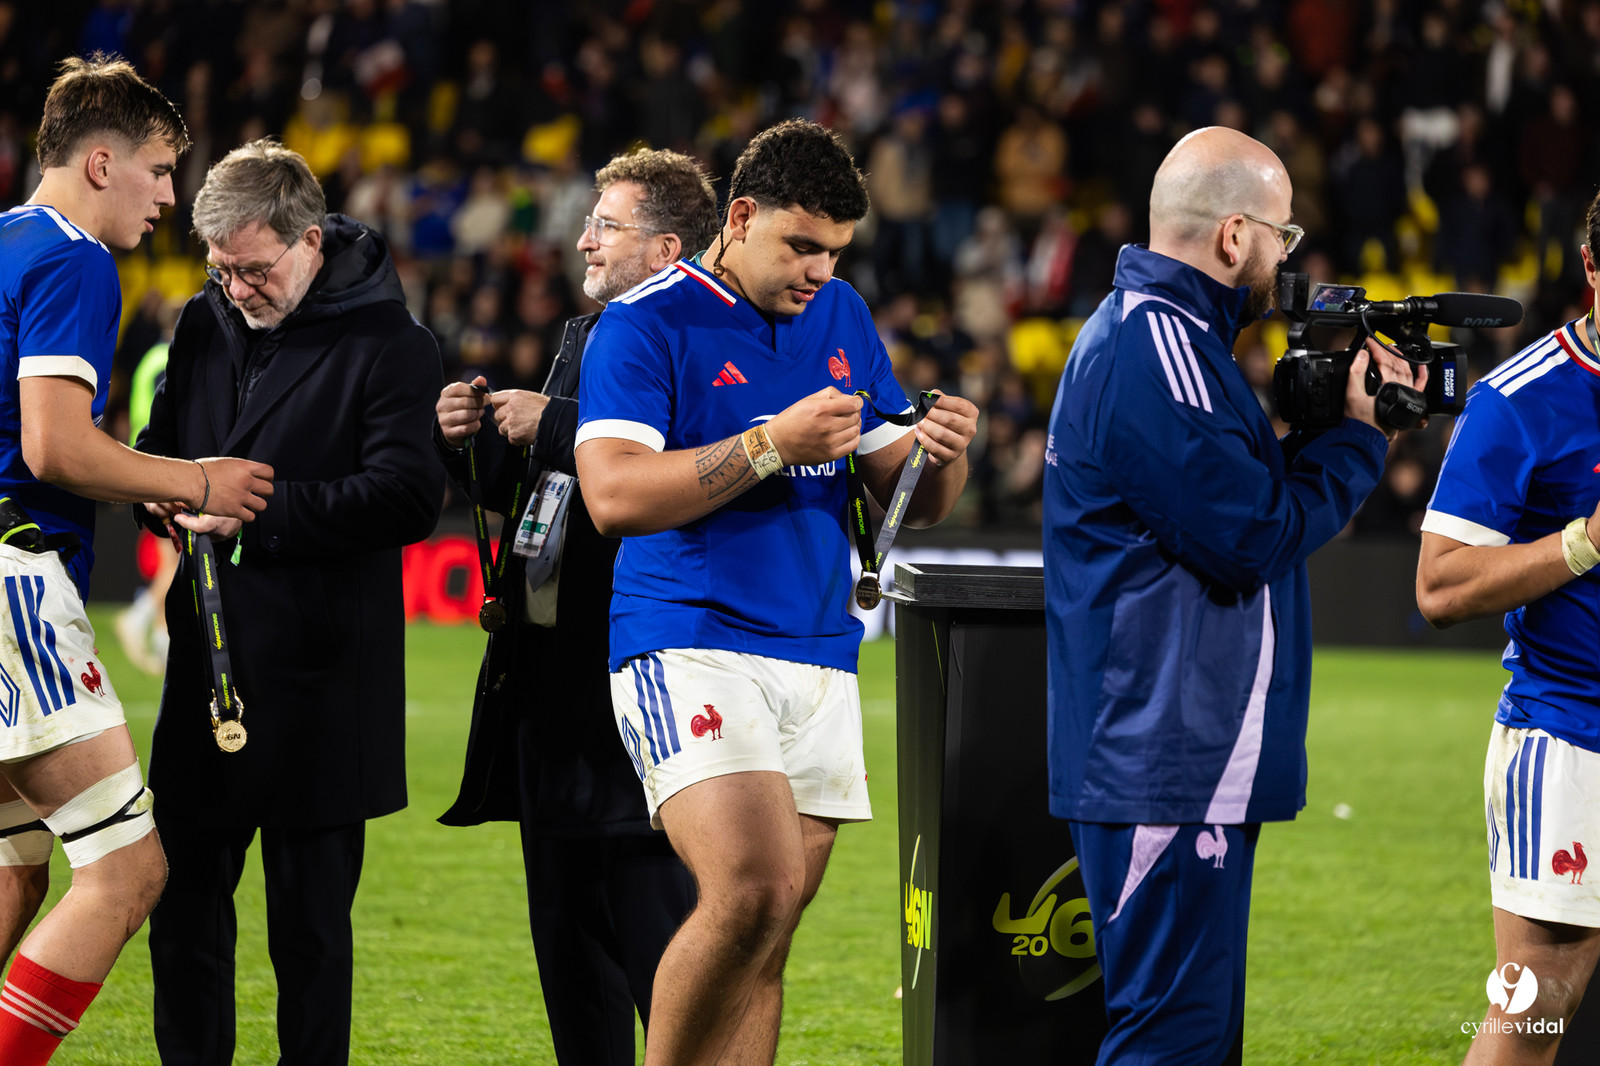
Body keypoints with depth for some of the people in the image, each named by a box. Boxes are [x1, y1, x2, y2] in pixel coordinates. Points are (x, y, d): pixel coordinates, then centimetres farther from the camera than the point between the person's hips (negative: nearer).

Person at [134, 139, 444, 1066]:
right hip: (206, 665, 6)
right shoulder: (207, 325, 11)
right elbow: (159, 446, 23)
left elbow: (408, 499, -16)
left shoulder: (390, 346, -8)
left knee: (311, 926, 1)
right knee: (186, 906, 9)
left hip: (324, 683, -6)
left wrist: (264, 504, -21)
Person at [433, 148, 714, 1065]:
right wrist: (474, 438, 4)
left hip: (639, 687, -10)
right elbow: (533, 489, 23)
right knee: (567, 933, 14)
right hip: (552, 675, 10)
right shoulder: (586, 336, 17)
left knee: (658, 930, -6)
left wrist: (553, 426, -21)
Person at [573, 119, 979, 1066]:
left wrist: (940, 452, -5)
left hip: (819, 658, 6)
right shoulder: (647, 323, -5)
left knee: (765, 946, 5)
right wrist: (773, 446, -21)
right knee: (753, 890, -24)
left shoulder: (842, 317, 15)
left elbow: (910, 499, 18)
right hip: (691, 649, -6)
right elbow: (613, 495, -18)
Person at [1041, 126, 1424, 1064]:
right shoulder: (1154, 346, -17)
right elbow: (1254, 534, -19)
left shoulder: (1158, 333, 18)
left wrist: (1324, 421, 5)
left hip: (1193, 756, 11)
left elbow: (1237, 489, 18)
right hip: (1171, 769, -11)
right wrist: (1359, 435, -6)